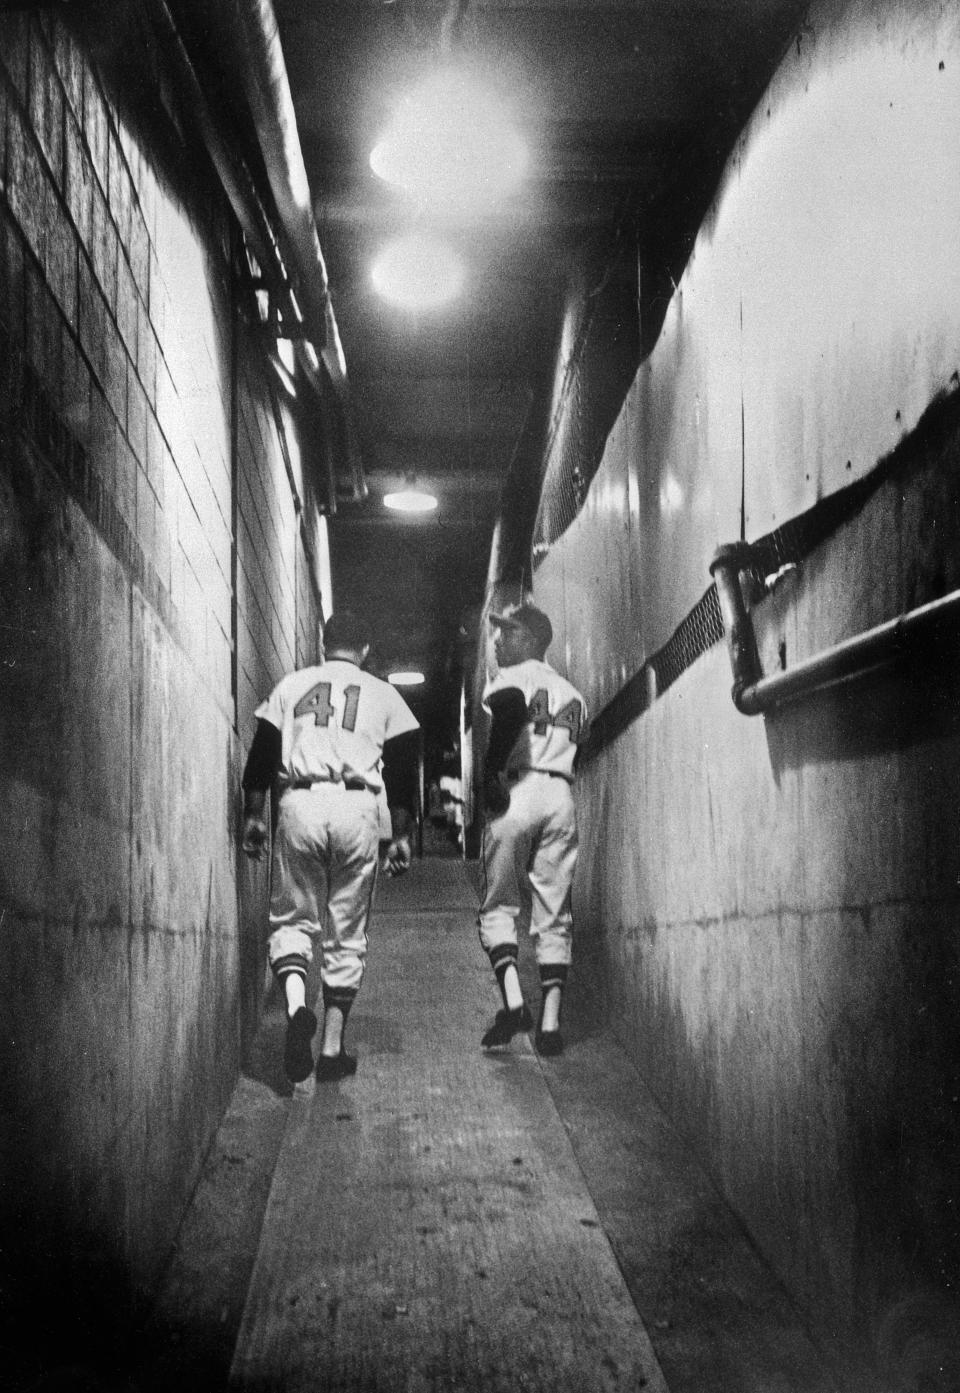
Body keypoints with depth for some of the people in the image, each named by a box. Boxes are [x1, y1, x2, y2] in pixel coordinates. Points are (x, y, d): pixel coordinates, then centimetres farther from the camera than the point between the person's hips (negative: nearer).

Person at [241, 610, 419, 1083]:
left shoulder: (291, 684, 13)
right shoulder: (383, 694, 13)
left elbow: (261, 755, 9)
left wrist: (253, 815, 15)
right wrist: (400, 835, 12)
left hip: (299, 805, 0)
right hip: (358, 809, 0)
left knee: (292, 919, 10)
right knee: (346, 934, 8)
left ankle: (296, 1006, -18)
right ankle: (332, 1049, 10)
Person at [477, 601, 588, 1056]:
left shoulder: (510, 678, 3)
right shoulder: (572, 693, 24)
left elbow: (511, 710, -20)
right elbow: (575, 747, 18)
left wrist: (491, 772, -17)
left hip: (517, 791, -5)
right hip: (561, 796, 5)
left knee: (497, 907, 4)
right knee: (553, 915, 6)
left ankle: (513, 1002, -12)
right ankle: (550, 1023, 2)